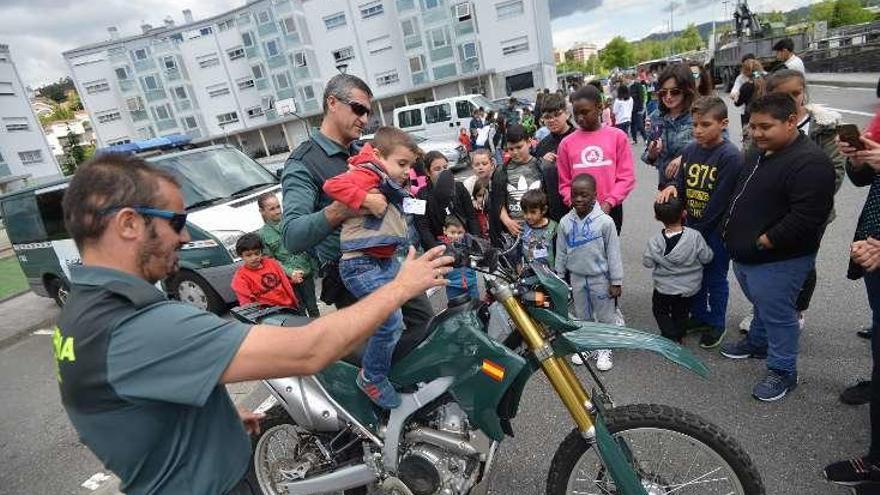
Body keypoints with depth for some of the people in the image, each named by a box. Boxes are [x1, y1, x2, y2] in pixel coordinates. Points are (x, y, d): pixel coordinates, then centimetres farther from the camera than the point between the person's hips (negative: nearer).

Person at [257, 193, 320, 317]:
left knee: (313, 307, 10)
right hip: (287, 279, -1)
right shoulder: (263, 234, -2)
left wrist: (315, 267, 0)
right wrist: (290, 272, -17)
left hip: (306, 274, 2)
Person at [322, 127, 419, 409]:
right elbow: (333, 185, -26)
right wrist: (367, 200, -27)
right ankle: (372, 378, 6)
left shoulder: (391, 185, 18)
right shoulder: (368, 175, -11)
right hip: (361, 265, -11)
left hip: (386, 261, 11)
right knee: (391, 322, -16)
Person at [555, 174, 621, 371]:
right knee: (581, 315, 17)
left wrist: (616, 281, -9)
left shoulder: (605, 221, -16)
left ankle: (604, 350, 28)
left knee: (605, 315, 10)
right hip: (577, 277, 3)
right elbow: (561, 253, 3)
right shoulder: (565, 222, -6)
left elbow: (613, 253, -11)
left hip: (600, 278, -3)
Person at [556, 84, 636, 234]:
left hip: (611, 210, 0)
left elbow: (626, 177, -2)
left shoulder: (618, 136, 0)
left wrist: (608, 203, -12)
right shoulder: (566, 143, 2)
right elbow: (564, 184, 5)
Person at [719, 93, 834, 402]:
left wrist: (764, 241, -21)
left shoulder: (810, 163, -22)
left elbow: (805, 218, -28)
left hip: (777, 261, -9)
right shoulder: (758, 153, 9)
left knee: (777, 315, 6)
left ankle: (782, 371, 24)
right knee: (761, 306, 27)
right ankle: (757, 343, 48)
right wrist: (733, 231, 11)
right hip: (745, 255, 9)